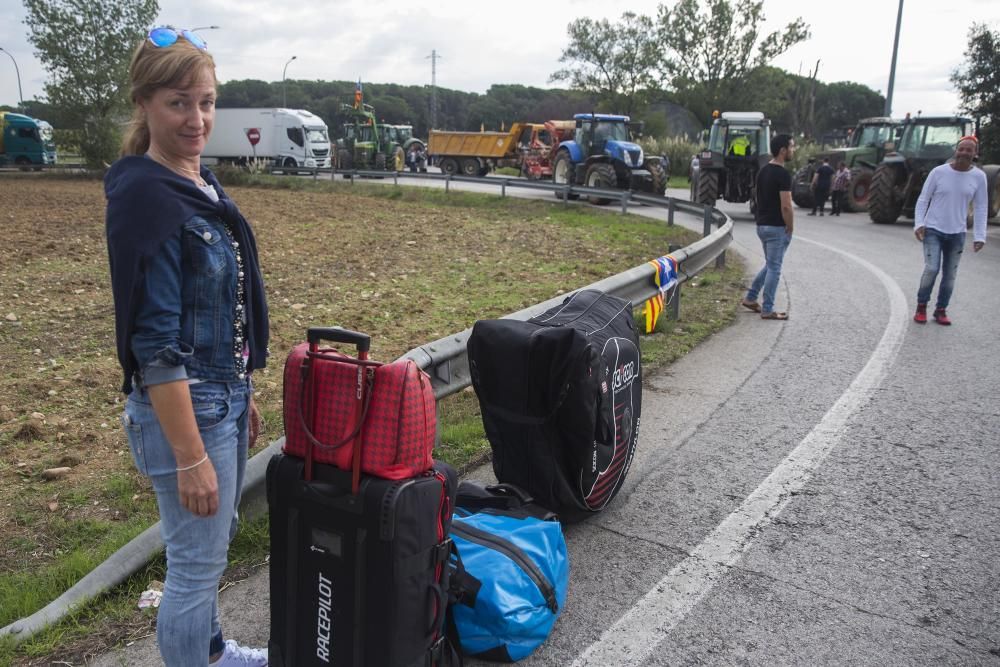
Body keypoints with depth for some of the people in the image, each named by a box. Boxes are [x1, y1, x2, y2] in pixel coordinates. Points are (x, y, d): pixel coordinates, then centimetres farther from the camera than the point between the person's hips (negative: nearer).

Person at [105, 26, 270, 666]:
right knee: (196, 562, 6)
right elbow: (153, 341, -22)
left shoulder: (202, 181, 6)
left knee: (216, 539, 25)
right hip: (183, 408, -9)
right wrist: (190, 456, -21)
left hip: (225, 396, 9)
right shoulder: (143, 195, -20)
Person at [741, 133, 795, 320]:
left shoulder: (763, 171, 9)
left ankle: (750, 298, 23)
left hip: (762, 225, 9)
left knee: (769, 265, 22)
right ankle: (767, 310, 5)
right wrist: (790, 228, -9)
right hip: (777, 227, -9)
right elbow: (786, 206, -22)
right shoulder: (783, 174, -18)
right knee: (774, 268, -1)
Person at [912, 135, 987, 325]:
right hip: (933, 230, -3)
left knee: (950, 275, 7)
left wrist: (979, 236, -3)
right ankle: (921, 306, 5)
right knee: (931, 269, -13)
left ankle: (941, 310, 19)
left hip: (957, 233, 3)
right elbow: (923, 199, -2)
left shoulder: (979, 177, -1)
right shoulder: (938, 172, -7)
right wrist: (919, 224, -15)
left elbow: (980, 208, 3)